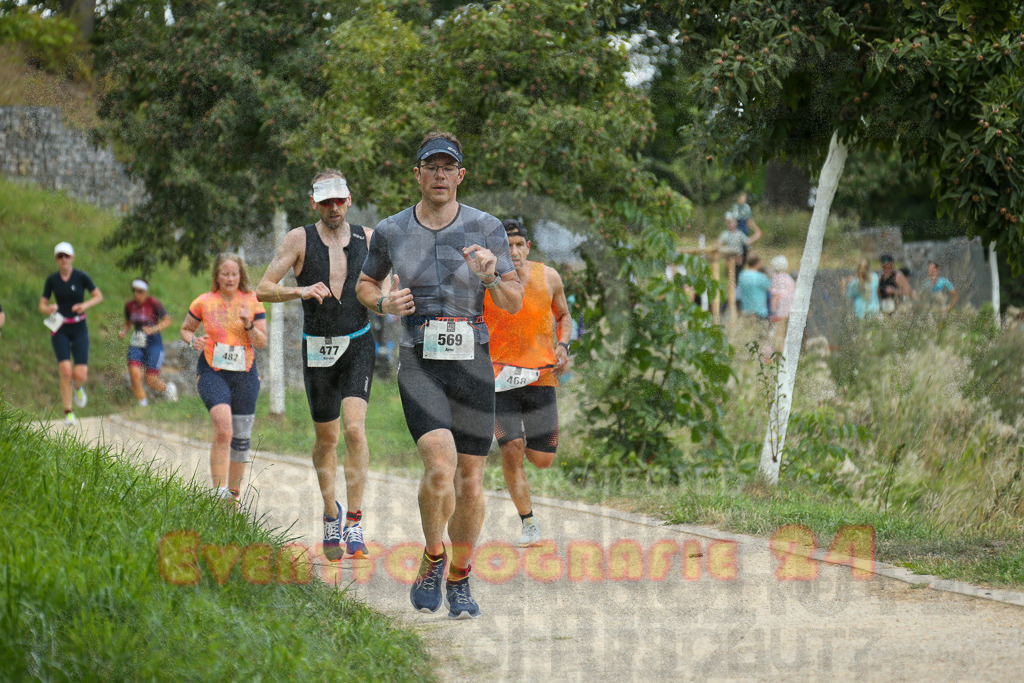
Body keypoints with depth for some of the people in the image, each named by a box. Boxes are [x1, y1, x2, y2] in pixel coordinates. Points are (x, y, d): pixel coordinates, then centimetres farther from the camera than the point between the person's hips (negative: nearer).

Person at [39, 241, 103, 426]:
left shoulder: (81, 277, -4)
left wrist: (85, 305, -13)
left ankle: (78, 387, 29)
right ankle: (68, 412, 0)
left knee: (80, 375, -10)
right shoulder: (52, 280, 1)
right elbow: (42, 305, 6)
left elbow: (98, 296, 6)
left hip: (79, 329, 0)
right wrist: (48, 309, -17)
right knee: (66, 371, -16)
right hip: (60, 329, 0)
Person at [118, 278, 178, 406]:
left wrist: (153, 329, -22)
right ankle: (142, 404, -6)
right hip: (136, 343, 4)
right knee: (134, 374, -18)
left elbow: (167, 321, -7)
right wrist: (123, 332, 0)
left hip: (153, 343, -4)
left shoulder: (153, 303, -9)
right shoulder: (129, 305, 5)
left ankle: (168, 387, 29)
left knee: (151, 381, -6)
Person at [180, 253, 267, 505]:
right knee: (223, 429, -23)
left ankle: (234, 494, 24)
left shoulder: (252, 302, 4)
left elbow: (262, 343, 2)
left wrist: (249, 325, -17)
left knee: (241, 437, 8)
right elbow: (185, 329, 17)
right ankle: (219, 492, -24)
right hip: (212, 372, -2)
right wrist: (193, 340, -5)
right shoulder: (204, 302, 2)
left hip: (244, 375, 2)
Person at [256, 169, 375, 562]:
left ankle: (354, 523, -15)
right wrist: (301, 291, -23)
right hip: (318, 349, 0)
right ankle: (331, 514, 31)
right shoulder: (300, 240, -3)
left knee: (354, 427, -17)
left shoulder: (368, 238, 2)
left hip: (358, 345, 0)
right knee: (326, 438, 9)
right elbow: (262, 290, -6)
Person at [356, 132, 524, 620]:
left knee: (470, 481, 5)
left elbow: (514, 302, 3)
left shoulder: (486, 228, 1)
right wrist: (383, 302, -3)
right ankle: (433, 557, 4)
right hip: (419, 364, -1)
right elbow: (364, 283, 19)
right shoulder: (391, 231, 3)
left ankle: (459, 580, 25)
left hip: (473, 363, 1)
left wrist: (490, 276, -18)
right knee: (440, 466, -22)